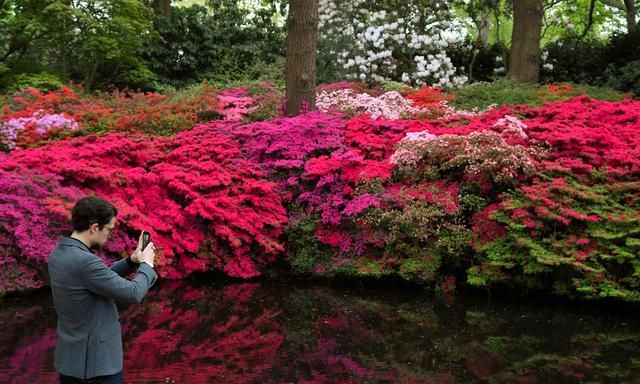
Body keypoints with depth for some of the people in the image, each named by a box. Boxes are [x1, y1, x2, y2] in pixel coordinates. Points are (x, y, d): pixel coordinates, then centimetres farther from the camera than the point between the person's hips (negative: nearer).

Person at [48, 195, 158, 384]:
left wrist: (132, 261, 3)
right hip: (98, 358, -9)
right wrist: (147, 264, -5)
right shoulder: (85, 261, -27)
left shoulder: (58, 253, 2)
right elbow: (132, 294, -21)